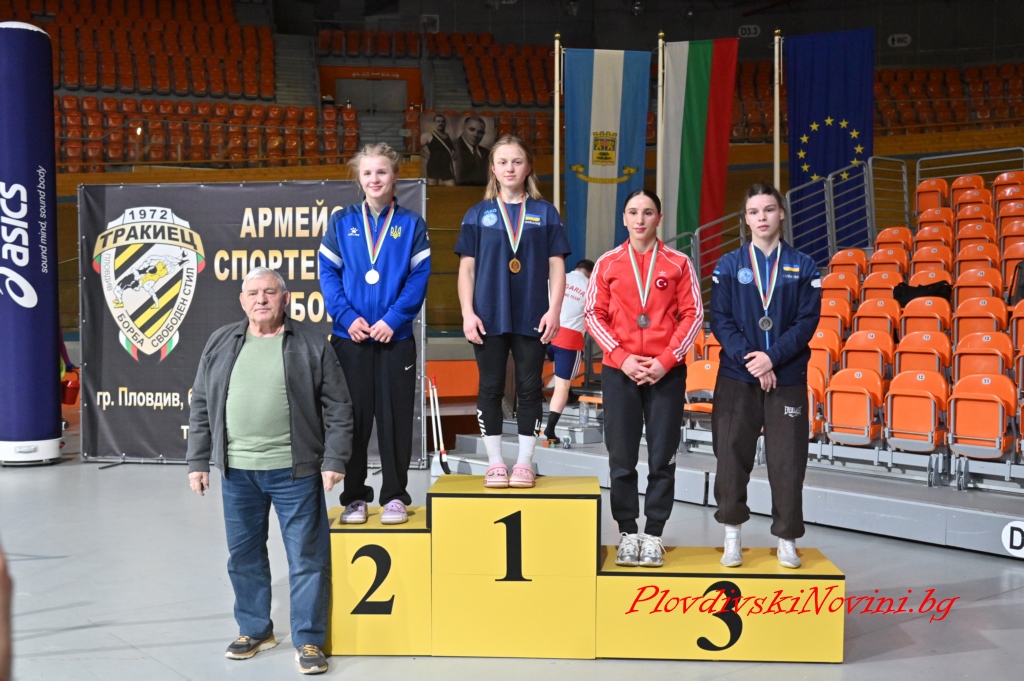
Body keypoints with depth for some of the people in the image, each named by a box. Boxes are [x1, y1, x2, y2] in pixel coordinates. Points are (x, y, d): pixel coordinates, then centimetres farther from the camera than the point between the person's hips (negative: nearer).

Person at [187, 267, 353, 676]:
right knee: (244, 556, 13)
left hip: (295, 471, -3)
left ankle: (308, 640, 13)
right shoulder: (221, 344, 9)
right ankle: (255, 630, 30)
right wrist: (198, 461, 8)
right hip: (237, 472, 3)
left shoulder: (312, 345, 0)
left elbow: (337, 408, -1)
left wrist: (334, 460, -8)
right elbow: (201, 408, 12)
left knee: (306, 557, 1)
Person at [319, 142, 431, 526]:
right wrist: (347, 316, -11)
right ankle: (354, 497, 15)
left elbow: (420, 275, -2)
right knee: (353, 416, 6)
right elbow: (327, 272, 2)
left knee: (395, 417, 3)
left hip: (396, 336, -1)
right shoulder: (341, 222, 6)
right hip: (350, 336, 1)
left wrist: (394, 318, -13)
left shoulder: (411, 224, 4)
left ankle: (395, 495, 13)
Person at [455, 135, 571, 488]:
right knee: (490, 389, 5)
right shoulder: (478, 214, 6)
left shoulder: (545, 213, 5)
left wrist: (554, 310, -6)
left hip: (531, 317, 0)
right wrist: (468, 313, -5)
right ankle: (495, 463, 13)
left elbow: (556, 265, 3)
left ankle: (525, 462, 12)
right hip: (489, 317, 0)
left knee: (529, 389, 4)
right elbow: (467, 267, 4)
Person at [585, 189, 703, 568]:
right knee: (621, 459, 4)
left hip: (666, 373, -1)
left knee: (662, 459, 2)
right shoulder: (608, 263, 5)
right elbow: (595, 315, 3)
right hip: (619, 372, 1)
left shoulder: (678, 263, 3)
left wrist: (666, 360, -10)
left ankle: (653, 535, 12)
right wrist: (621, 357, -9)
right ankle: (627, 533, 15)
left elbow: (692, 315, 1)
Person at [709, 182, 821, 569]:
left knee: (788, 462, 1)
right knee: (732, 458, 2)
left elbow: (807, 321, -3)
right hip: (737, 377, 0)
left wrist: (772, 357, -15)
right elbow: (720, 320, -2)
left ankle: (787, 540, 13)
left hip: (788, 379, 0)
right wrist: (749, 359, -14)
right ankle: (732, 537, 15)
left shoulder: (803, 267, 5)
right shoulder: (729, 266, 5)